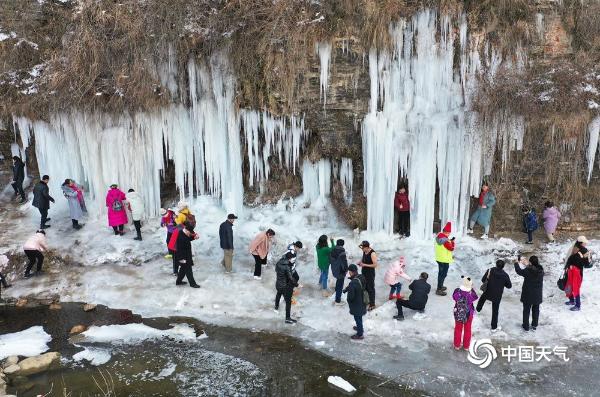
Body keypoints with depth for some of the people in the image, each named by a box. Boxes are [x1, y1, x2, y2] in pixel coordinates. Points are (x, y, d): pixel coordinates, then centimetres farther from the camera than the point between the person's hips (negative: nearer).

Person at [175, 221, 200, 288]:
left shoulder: (186, 234, -1)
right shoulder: (181, 237, -29)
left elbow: (188, 239, 19)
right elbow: (180, 249, -26)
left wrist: (194, 237, -3)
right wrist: (182, 258, -23)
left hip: (187, 256, 10)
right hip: (183, 257, -10)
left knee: (183, 269, 22)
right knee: (188, 270, 2)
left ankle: (178, 281, 36)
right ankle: (192, 283, 13)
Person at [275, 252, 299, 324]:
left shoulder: (279, 263, -7)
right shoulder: (288, 267, -29)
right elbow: (291, 278, -25)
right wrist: (296, 284, -13)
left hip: (278, 284, 8)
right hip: (286, 286, -8)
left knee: (278, 294, 36)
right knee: (288, 302, 4)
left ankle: (276, 306, 62)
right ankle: (288, 318, 10)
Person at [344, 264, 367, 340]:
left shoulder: (353, 283, -36)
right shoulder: (362, 277, -10)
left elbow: (351, 296, -30)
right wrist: (347, 289, -4)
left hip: (356, 304, -8)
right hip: (361, 301, 8)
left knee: (357, 318, 13)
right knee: (359, 317, 30)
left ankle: (360, 335, 31)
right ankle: (360, 328, 52)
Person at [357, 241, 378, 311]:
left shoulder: (372, 253, -25)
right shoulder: (364, 251, -2)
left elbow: (375, 265, -24)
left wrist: (364, 265, -25)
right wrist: (360, 262, -3)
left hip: (370, 274, -8)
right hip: (364, 272, 8)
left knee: (371, 289, 4)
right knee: (364, 287, 20)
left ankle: (372, 304, 16)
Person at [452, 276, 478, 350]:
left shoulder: (457, 291, -21)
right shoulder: (471, 293, -26)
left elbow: (454, 298, -3)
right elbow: (475, 298, -5)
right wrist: (472, 289, -4)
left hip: (458, 313, 1)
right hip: (468, 314, -1)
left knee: (458, 329, 20)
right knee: (467, 330, 20)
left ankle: (457, 345, 33)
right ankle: (466, 346, 34)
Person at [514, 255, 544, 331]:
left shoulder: (527, 271, -24)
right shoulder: (541, 270, -12)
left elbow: (519, 271, -6)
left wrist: (516, 263, 11)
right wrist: (527, 264, 17)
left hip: (528, 295, -4)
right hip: (538, 295, 4)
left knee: (526, 310, 13)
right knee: (536, 310, 21)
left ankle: (526, 326, 23)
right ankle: (534, 325, 33)